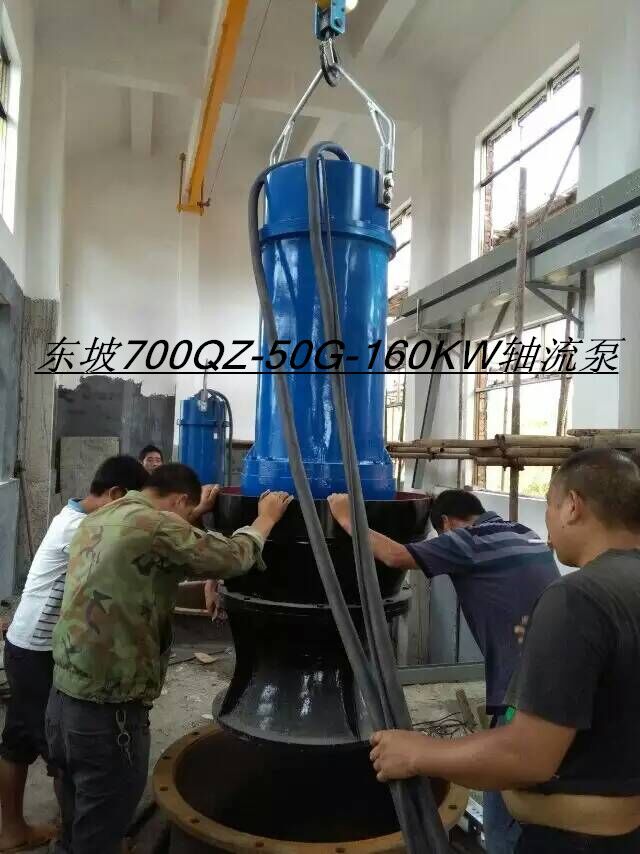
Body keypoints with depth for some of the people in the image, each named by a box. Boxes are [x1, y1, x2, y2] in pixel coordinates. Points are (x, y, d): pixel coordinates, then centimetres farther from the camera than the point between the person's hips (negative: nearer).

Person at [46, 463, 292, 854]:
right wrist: (266, 519, 4)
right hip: (107, 713, -9)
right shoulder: (154, 525, -19)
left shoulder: (97, 521, 8)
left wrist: (198, 513, 36)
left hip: (65, 699, 9)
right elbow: (233, 558, -13)